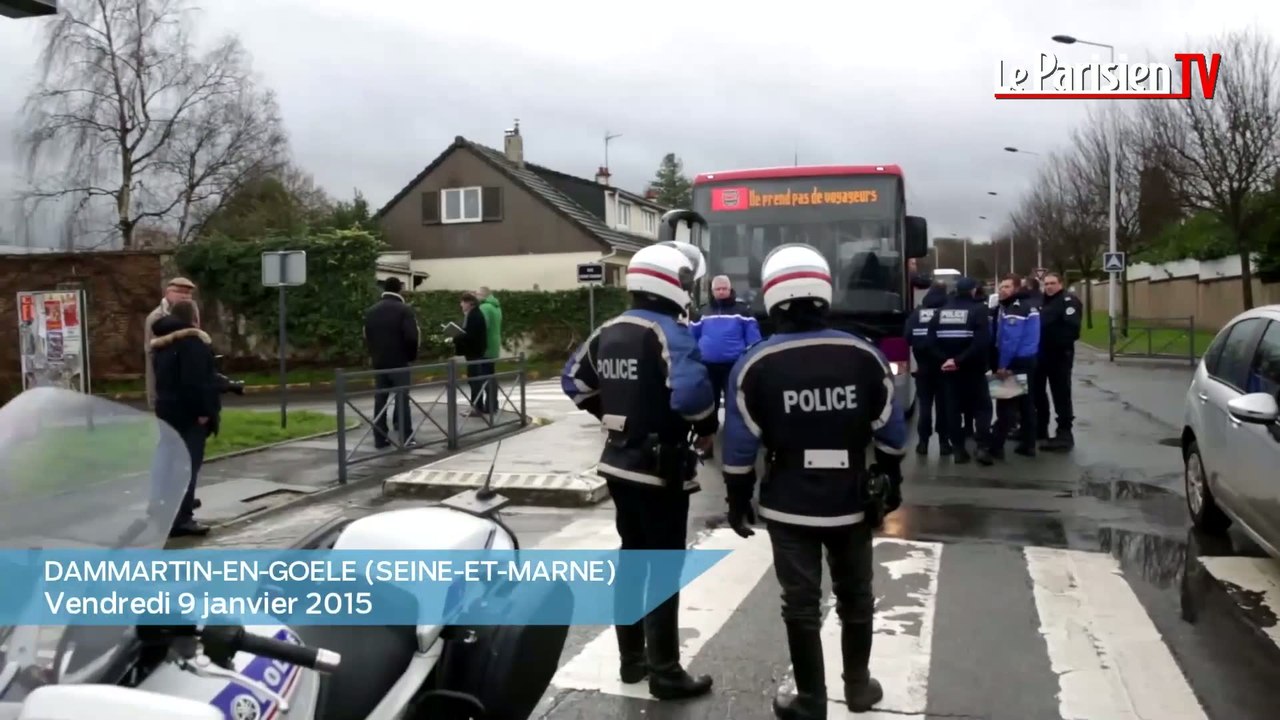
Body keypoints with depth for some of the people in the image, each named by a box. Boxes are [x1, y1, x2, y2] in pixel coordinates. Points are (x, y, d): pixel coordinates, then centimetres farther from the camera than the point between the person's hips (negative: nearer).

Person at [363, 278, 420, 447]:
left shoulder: (370, 311, 9)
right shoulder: (405, 310, -9)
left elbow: (366, 337, 9)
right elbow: (412, 337, -15)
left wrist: (374, 355, 15)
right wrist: (412, 356, -1)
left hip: (378, 362, 5)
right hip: (400, 362, -5)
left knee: (380, 400, 7)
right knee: (402, 399, -2)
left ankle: (380, 438, 7)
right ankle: (405, 438, -3)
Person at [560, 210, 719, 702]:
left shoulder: (607, 332, 7)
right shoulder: (667, 332, -18)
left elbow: (574, 381, 17)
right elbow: (691, 390, -32)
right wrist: (708, 428, -13)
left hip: (620, 462, 8)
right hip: (661, 467, -8)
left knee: (631, 557, 18)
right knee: (664, 569, 1)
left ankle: (632, 658, 29)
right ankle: (665, 673, 10)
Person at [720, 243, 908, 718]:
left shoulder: (755, 365, -12)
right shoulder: (865, 356, -6)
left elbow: (740, 446, -9)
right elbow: (891, 433, 0)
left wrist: (738, 502, 4)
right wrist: (891, 485, 15)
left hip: (789, 507, -2)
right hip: (853, 503, 2)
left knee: (801, 604, 9)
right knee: (855, 596, 20)